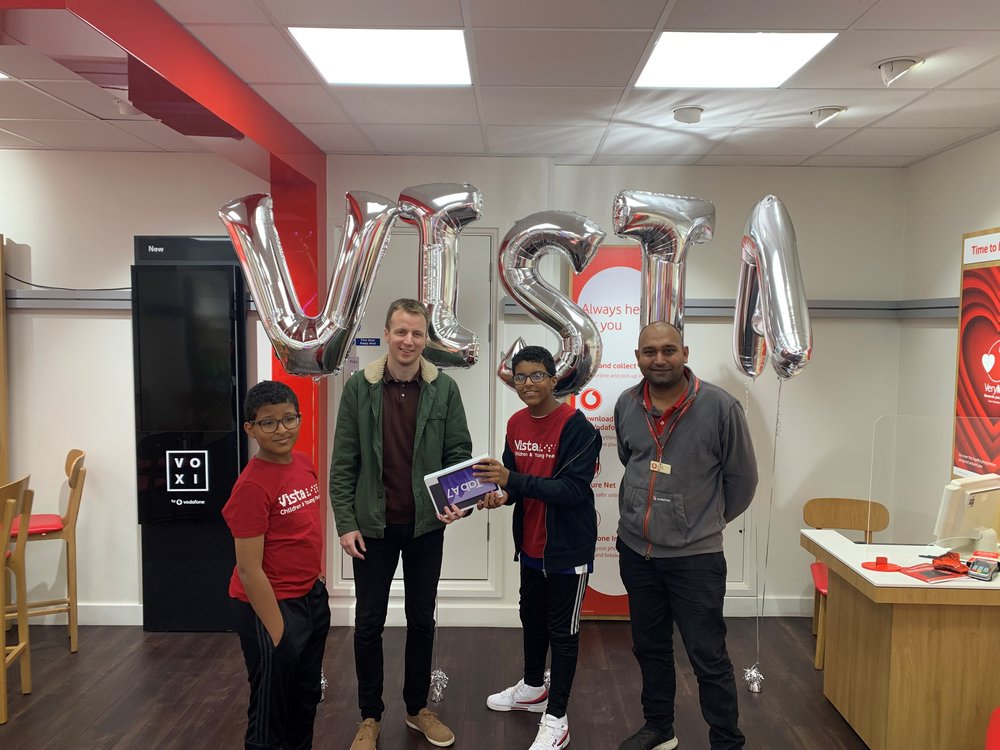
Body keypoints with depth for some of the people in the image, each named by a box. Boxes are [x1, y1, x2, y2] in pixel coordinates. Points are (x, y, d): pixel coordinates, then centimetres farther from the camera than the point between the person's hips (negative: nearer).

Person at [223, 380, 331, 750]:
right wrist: (277, 631, -18)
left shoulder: (304, 463, 2)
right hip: (272, 606, -8)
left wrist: (318, 584, 16)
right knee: (271, 710, 11)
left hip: (313, 597, 8)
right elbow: (248, 569, -21)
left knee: (307, 696, 23)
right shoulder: (253, 485, -22)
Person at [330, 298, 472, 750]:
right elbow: (343, 462, -4)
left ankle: (418, 708, 34)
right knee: (369, 623, 10)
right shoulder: (359, 387, -6)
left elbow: (460, 450, 0)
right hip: (373, 526, -1)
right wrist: (345, 522, -7)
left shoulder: (444, 388, -5)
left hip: (426, 525, 1)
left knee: (422, 620, 14)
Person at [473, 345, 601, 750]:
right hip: (531, 543, 7)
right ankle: (533, 688, 46)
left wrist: (512, 481, -31)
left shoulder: (577, 427, -20)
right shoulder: (516, 424, 2)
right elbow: (514, 478, 8)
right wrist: (501, 494, -15)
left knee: (562, 631, 7)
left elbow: (573, 490, -26)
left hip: (568, 547, -7)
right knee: (532, 618, 23)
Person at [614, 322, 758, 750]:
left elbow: (742, 478, -2)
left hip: (695, 555, -4)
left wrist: (708, 522, 8)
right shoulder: (626, 405, -1)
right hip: (635, 550, 5)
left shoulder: (720, 406, -14)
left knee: (708, 656, 5)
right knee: (649, 647, 19)